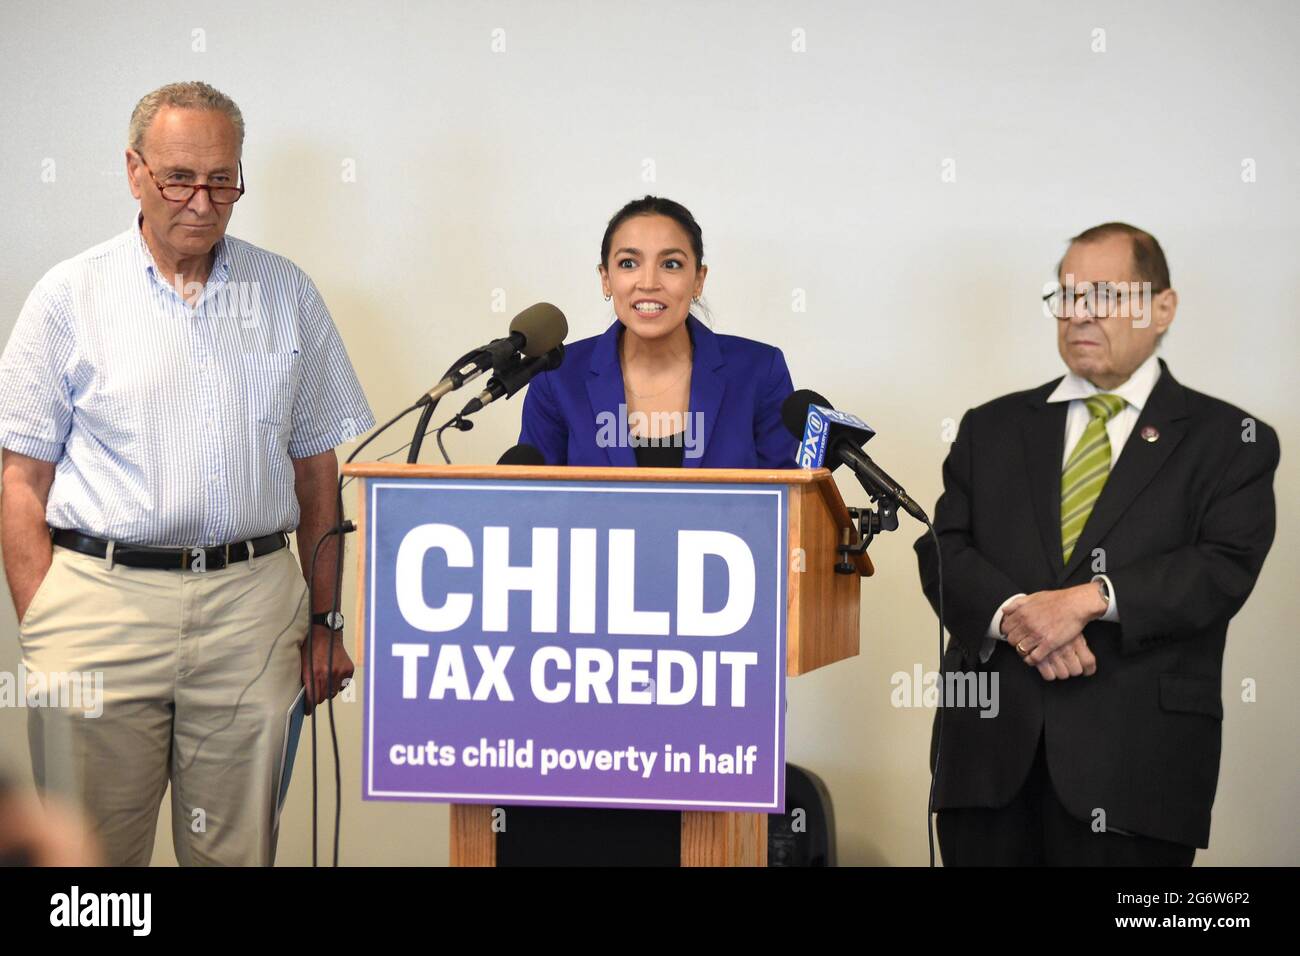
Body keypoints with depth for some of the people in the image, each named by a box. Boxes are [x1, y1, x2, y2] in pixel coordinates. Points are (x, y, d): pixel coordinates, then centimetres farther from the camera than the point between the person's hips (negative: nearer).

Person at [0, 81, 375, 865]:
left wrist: (327, 619, 7)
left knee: (236, 849, 7)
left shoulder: (287, 293, 10)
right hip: (102, 601, -1)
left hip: (253, 607, 2)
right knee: (92, 849, 3)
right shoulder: (70, 296, 4)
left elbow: (318, 468, 12)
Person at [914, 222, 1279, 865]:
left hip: (1135, 759, -2)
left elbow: (1225, 567, -6)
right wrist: (1012, 614, -13)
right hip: (991, 742, 3)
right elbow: (944, 549, 7)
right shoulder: (991, 428, 17)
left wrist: (1091, 598, -18)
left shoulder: (1230, 440, 7)